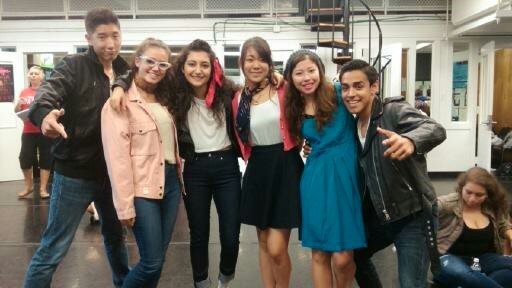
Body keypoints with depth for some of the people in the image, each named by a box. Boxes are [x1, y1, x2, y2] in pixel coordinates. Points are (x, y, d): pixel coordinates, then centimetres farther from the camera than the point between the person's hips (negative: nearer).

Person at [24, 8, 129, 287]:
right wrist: (44, 113, -47)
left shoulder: (126, 72, 4)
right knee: (53, 249, 3)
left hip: (113, 172, 5)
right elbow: (47, 92, -28)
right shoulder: (73, 66, -10)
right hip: (75, 173, -5)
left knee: (116, 236, 23)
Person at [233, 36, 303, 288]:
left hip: (286, 167, -4)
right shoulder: (238, 100, 6)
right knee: (263, 243, 14)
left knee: (277, 248, -5)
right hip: (257, 169, 5)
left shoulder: (283, 90, -7)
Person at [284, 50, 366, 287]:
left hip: (346, 176, -3)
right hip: (315, 180, 3)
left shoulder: (339, 93, -3)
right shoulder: (293, 109, 8)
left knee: (342, 257, -2)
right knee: (319, 254, 9)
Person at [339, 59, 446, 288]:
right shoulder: (354, 125, 6)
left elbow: (436, 130, -33)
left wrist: (409, 140, -57)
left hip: (413, 215, -7)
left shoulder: (394, 110, -15)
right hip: (377, 216, 8)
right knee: (353, 255, 23)